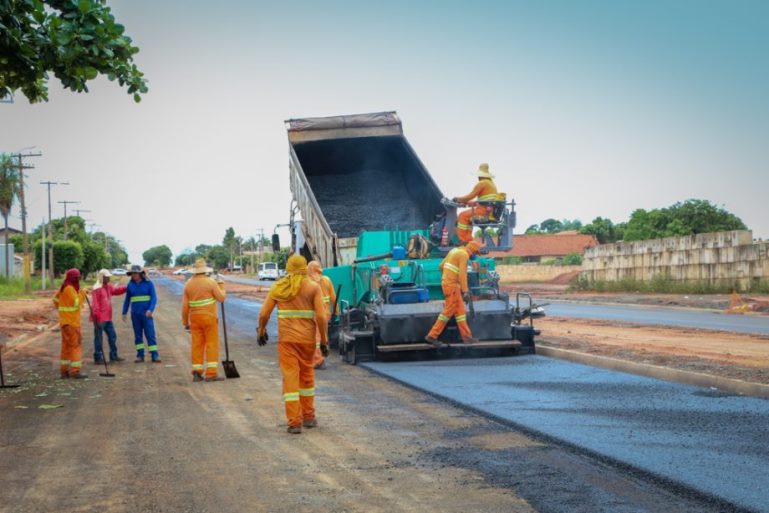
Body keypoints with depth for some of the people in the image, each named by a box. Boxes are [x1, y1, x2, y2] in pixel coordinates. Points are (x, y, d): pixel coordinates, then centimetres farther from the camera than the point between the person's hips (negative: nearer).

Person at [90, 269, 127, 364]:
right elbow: (95, 304, -19)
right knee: (99, 338, -1)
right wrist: (97, 317, -21)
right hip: (100, 319, -9)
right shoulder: (97, 289, -16)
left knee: (112, 336, 14)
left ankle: (113, 356, 24)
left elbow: (116, 290, 30)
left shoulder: (108, 286, 12)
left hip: (108, 318, 9)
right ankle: (98, 358, 6)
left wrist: (127, 287, 15)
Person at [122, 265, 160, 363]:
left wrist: (150, 310, -19)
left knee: (150, 334, -6)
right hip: (135, 314, 3)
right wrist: (124, 313, 12)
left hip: (146, 314, -3)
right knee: (138, 335, 7)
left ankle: (155, 355, -6)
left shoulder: (149, 284, -3)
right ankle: (140, 355, 12)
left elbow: (154, 298, -5)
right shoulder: (130, 285, 6)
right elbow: (127, 300, 13)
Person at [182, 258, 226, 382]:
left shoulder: (188, 284, 4)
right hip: (209, 317, -4)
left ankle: (196, 373, 7)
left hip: (194, 318, 4)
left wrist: (185, 322, 10)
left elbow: (185, 306, 2)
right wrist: (221, 286, 13)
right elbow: (221, 298, -4)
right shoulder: (211, 282, -8)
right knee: (212, 344, -2)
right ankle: (211, 373, -7)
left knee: (197, 345, 8)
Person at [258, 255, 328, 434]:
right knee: (307, 376, 18)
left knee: (290, 378, 2)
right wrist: (324, 339, -1)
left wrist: (262, 331, 17)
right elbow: (321, 316, -9)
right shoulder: (313, 287, -2)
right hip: (307, 339, 0)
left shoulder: (278, 287, 2)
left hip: (286, 338, 0)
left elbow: (264, 313, 1)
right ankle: (308, 417, 28)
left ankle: (294, 422, -2)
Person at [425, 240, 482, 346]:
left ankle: (467, 336, 14)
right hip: (452, 285, -10)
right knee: (448, 311, -6)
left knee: (460, 310, 11)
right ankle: (432, 336, -6)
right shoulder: (464, 254, -12)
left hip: (446, 282, 10)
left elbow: (441, 265, 21)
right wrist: (465, 291, -22)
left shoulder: (455, 250, 17)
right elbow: (462, 273, -21)